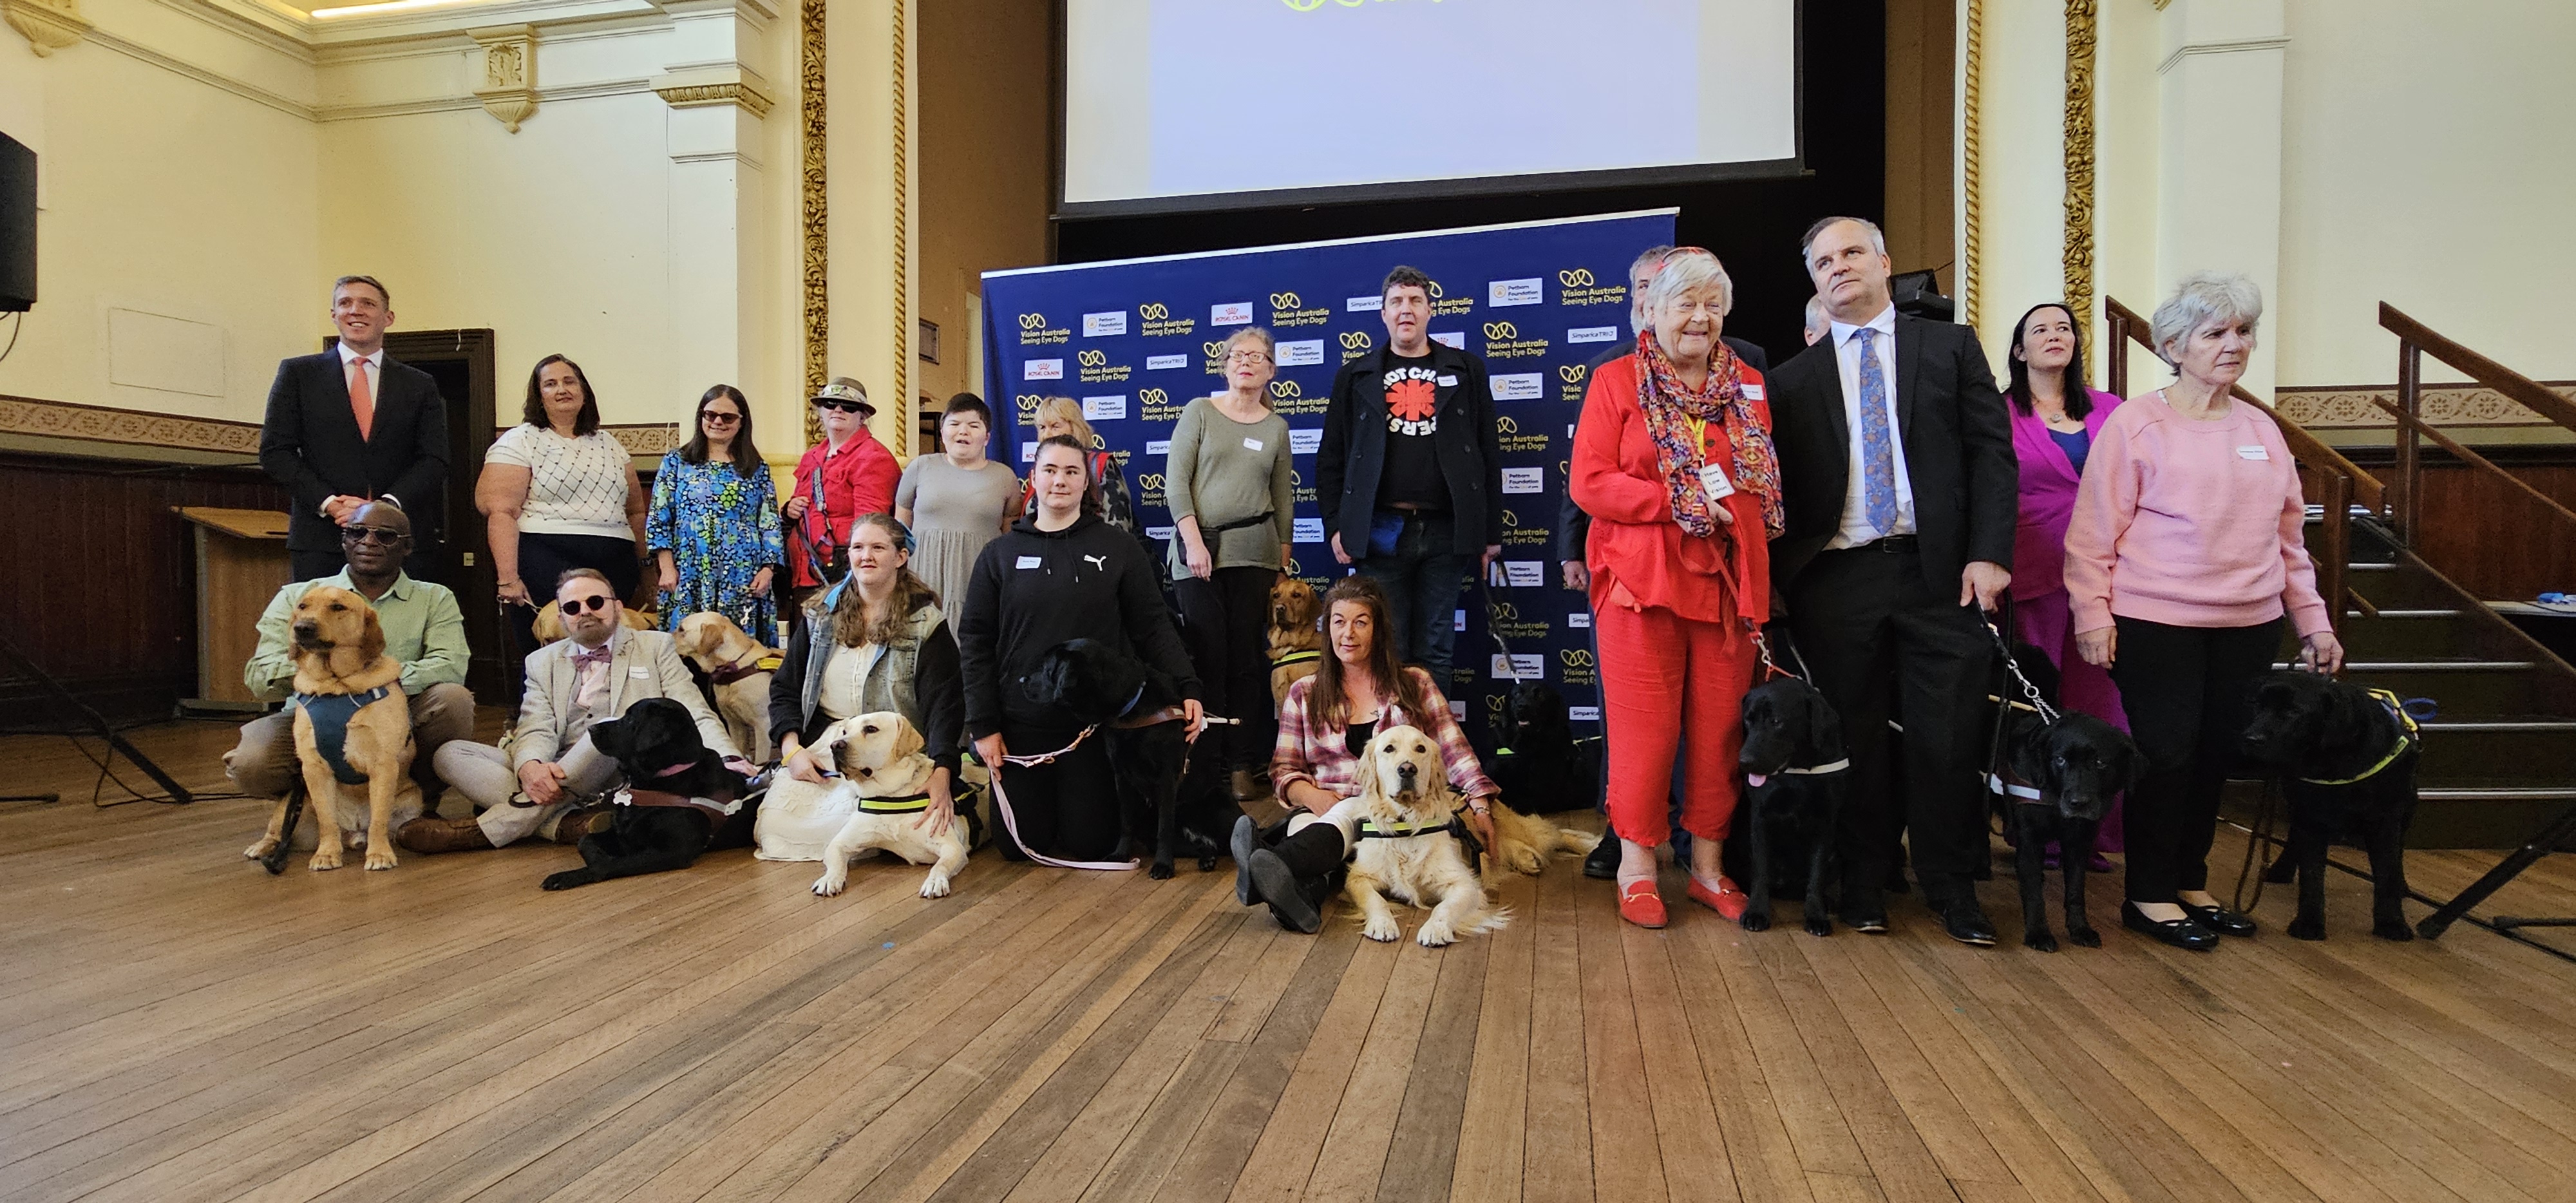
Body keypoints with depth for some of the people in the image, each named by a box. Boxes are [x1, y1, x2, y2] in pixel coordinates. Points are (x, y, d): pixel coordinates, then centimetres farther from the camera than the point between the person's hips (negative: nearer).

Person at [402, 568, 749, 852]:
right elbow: (537, 729, 4)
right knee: (450, 755, -13)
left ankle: (489, 829, -25)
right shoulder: (542, 662, 19)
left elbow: (695, 715, 2)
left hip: (627, 777, -3)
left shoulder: (656, 647, 12)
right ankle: (566, 822, -32)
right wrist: (530, 766, -22)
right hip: (552, 776, 3)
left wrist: (728, 758, -20)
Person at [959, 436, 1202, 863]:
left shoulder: (1118, 548, 3)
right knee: (1020, 844, 5)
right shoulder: (1000, 554, 5)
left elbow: (1153, 626, 1)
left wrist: (1187, 687, -13)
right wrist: (983, 726, -2)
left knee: (1091, 843, 2)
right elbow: (975, 643, 4)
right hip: (1021, 726, 1)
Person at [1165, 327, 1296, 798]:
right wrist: (1194, 542, -11)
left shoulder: (1276, 427, 12)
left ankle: (1242, 764, 7)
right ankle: (1205, 761, 5)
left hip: (1254, 552, 2)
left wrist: (1285, 558, 11)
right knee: (1208, 656, -4)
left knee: (1246, 657, 1)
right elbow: (1175, 482, -2)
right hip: (1198, 550, -2)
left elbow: (1283, 499, 15)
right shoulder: (1199, 411, 4)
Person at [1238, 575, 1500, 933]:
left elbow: (1456, 755, 11)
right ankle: (1308, 889, -68)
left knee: (1350, 813, -37)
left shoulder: (1415, 685, 16)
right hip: (1322, 811, 2)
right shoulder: (1304, 694, 18)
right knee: (1303, 823, -36)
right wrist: (1314, 796, -10)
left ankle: (1275, 866, -66)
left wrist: (1480, 809, -6)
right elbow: (1284, 770, 12)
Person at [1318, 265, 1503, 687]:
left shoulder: (1466, 371, 12)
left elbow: (1489, 453, 9)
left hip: (1445, 530, 0)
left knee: (1435, 652, 5)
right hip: (1380, 530, 0)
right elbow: (1331, 458, 10)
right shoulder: (1355, 377, 12)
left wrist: (1491, 531, 5)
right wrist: (1335, 525, -1)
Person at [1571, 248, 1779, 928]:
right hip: (1641, 582, -4)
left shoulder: (1749, 386, 15)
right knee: (1644, 728, -1)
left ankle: (1708, 865, 21)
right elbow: (1589, 483, -6)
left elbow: (1770, 483, 20)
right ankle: (1636, 868, 13)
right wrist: (1678, 502, -14)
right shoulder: (1616, 381, 3)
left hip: (1728, 584, 4)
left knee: (1721, 729, 7)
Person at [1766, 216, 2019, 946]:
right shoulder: (1794, 379, 11)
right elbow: (1782, 490, 7)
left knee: (1949, 736, 3)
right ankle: (1864, 881, 20)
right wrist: (1784, 583, -1)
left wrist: (1989, 553, -7)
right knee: (1855, 738, 7)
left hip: (1940, 573, 0)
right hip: (1836, 581, 1)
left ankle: (1950, 884, 18)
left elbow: (1992, 452, 3)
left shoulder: (1951, 348, 10)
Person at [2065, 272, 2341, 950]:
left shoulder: (2261, 431, 14)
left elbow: (2289, 535, 19)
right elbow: (2094, 529, -7)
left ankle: (2191, 882, 24)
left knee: (2217, 755, 9)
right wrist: (2092, 615, -13)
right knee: (2166, 755, -2)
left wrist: (2313, 621, 15)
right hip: (2156, 623, -5)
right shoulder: (2136, 423, -3)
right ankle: (2149, 895, 10)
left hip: (2249, 627, 6)